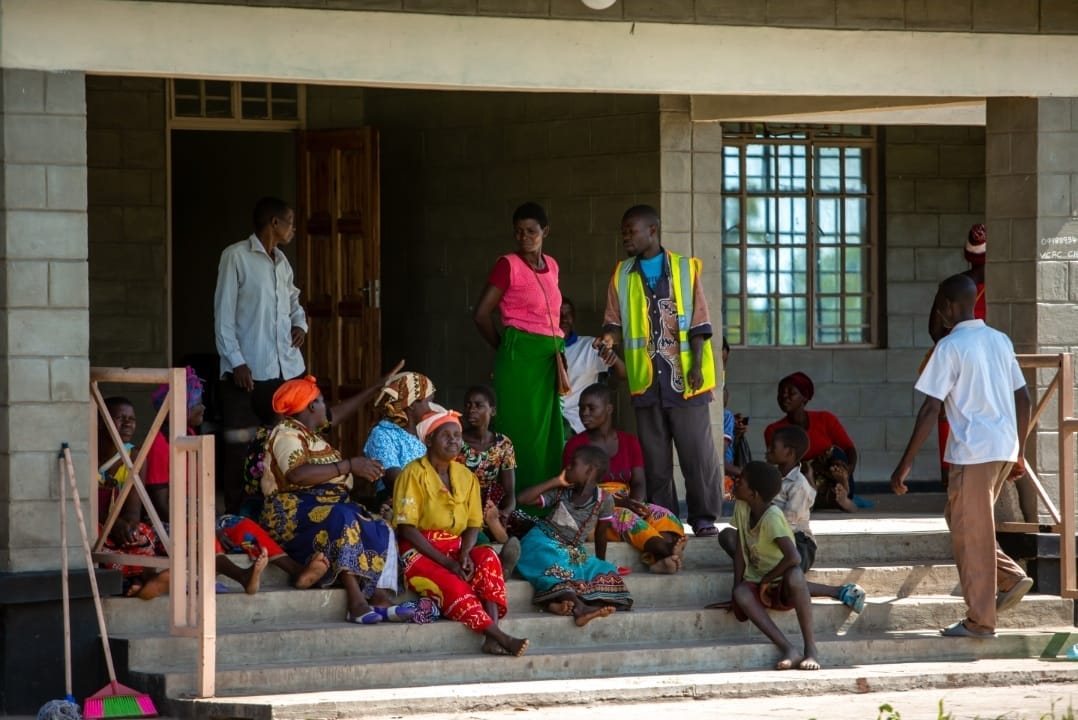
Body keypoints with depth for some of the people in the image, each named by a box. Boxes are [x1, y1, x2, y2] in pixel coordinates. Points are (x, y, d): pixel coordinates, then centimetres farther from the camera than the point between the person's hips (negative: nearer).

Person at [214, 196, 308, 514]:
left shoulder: (282, 261, 17)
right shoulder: (236, 257, -4)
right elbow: (224, 313, -7)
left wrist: (299, 323, 9)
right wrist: (236, 362, -13)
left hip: (288, 369, 7)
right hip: (249, 370, -6)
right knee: (241, 446, -5)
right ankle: (237, 514, -2)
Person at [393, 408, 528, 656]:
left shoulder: (466, 476, 11)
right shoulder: (414, 474, -7)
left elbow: (473, 524, 8)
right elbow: (407, 528, -13)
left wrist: (464, 556, -15)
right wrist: (446, 562, -21)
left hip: (454, 550, 5)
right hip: (419, 552, -5)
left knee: (488, 557, -27)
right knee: (452, 584, -35)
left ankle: (492, 638, -40)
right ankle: (501, 638, -42)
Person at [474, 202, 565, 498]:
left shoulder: (551, 266, 13)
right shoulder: (508, 265, -6)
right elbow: (482, 314, -7)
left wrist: (560, 353, 12)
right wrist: (504, 348, 4)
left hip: (550, 357, 7)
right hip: (520, 358, -7)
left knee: (549, 431, 6)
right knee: (522, 429, -6)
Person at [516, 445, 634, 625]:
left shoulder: (604, 500, -5)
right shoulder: (560, 493, -5)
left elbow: (600, 535, 8)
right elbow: (522, 499, -12)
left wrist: (600, 564, 15)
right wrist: (556, 482, -12)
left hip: (572, 552, 2)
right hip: (544, 545, -2)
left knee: (607, 574, -22)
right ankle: (579, 607, -53)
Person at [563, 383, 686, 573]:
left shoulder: (629, 441, 15)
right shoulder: (576, 444, 3)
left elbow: (639, 482, 5)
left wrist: (635, 503, -20)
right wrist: (618, 503, -21)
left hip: (627, 505, 4)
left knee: (664, 516, -25)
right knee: (625, 518, -36)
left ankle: (657, 559, -56)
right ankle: (669, 550, -59)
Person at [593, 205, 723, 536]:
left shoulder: (685, 269, 2)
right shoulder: (622, 275, 10)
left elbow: (698, 322, 0)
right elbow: (615, 320, 9)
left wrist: (697, 365, -8)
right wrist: (609, 336, -14)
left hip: (684, 376, -3)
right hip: (646, 379, 3)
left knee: (697, 448, -5)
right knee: (654, 453, 4)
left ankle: (704, 517, 0)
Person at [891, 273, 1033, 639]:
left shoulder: (950, 347, -10)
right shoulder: (1000, 341, 12)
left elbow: (930, 408, -14)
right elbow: (1023, 399, 14)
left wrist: (906, 463, -11)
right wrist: (1020, 452, 22)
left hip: (973, 451, -7)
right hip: (1004, 450, 7)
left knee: (970, 535, 1)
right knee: (960, 521, 21)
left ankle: (980, 620, 5)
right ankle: (1011, 577, 11)